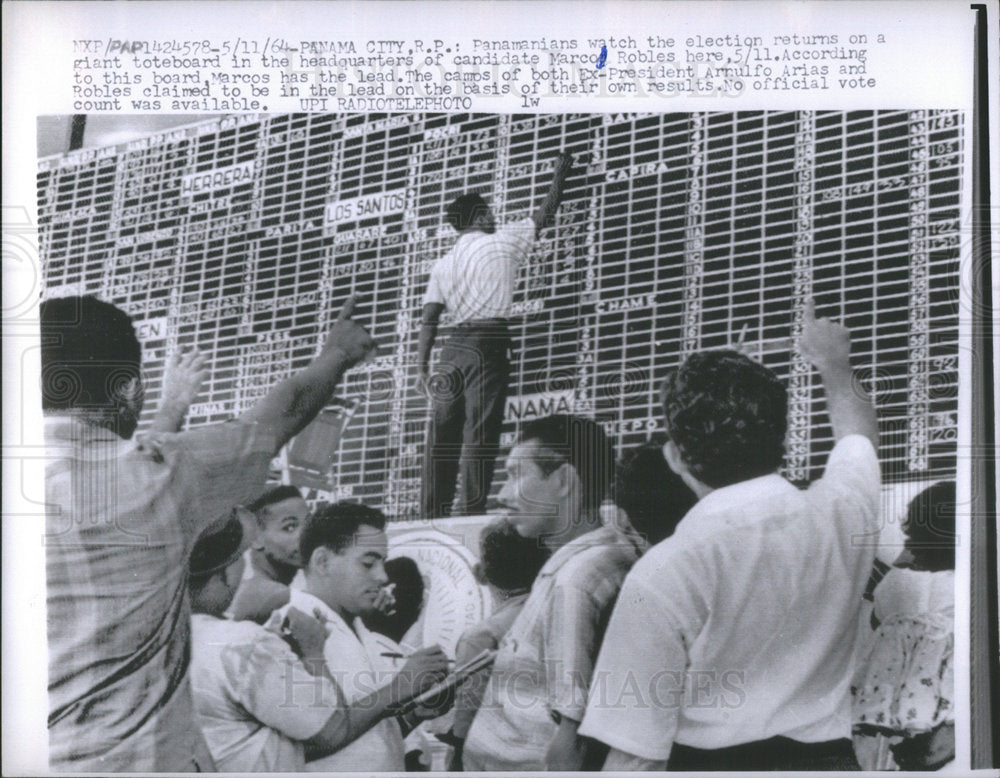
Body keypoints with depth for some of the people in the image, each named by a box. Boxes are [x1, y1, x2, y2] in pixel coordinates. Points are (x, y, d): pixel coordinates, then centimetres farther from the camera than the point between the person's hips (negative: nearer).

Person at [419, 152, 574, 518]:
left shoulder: (443, 264, 14)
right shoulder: (503, 241, 4)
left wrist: (423, 367, 9)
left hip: (454, 346, 4)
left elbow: (429, 320, 8)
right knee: (480, 428, -8)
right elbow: (545, 213, 16)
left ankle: (434, 513, 1)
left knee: (443, 429, 4)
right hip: (488, 342, -4)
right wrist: (560, 173, 30)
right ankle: (471, 508, -16)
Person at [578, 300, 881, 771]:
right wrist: (834, 366, 44)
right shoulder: (843, 511, 0)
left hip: (712, 763, -5)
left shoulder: (663, 574, -16)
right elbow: (857, 430, 25)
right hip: (827, 757, 5)